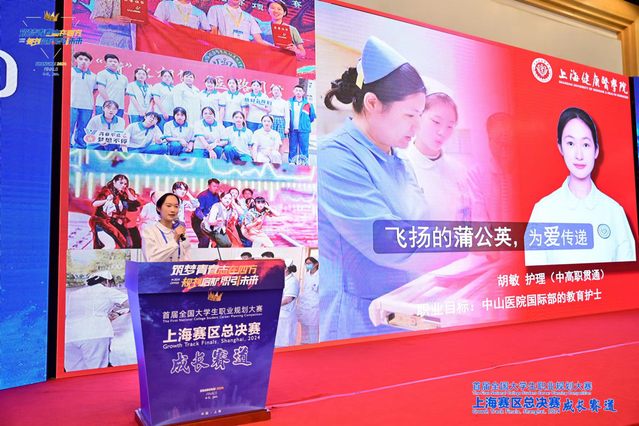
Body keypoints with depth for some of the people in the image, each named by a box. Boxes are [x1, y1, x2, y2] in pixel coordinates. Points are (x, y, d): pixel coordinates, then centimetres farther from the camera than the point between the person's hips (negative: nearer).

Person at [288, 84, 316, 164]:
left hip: (304, 130, -1)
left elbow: (312, 117, 9)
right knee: (292, 148, 5)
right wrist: (287, 126, 9)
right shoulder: (290, 102, 7)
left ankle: (304, 163, 6)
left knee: (304, 148, 0)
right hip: (292, 130, 1)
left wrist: (305, 123, 10)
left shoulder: (308, 103, 2)